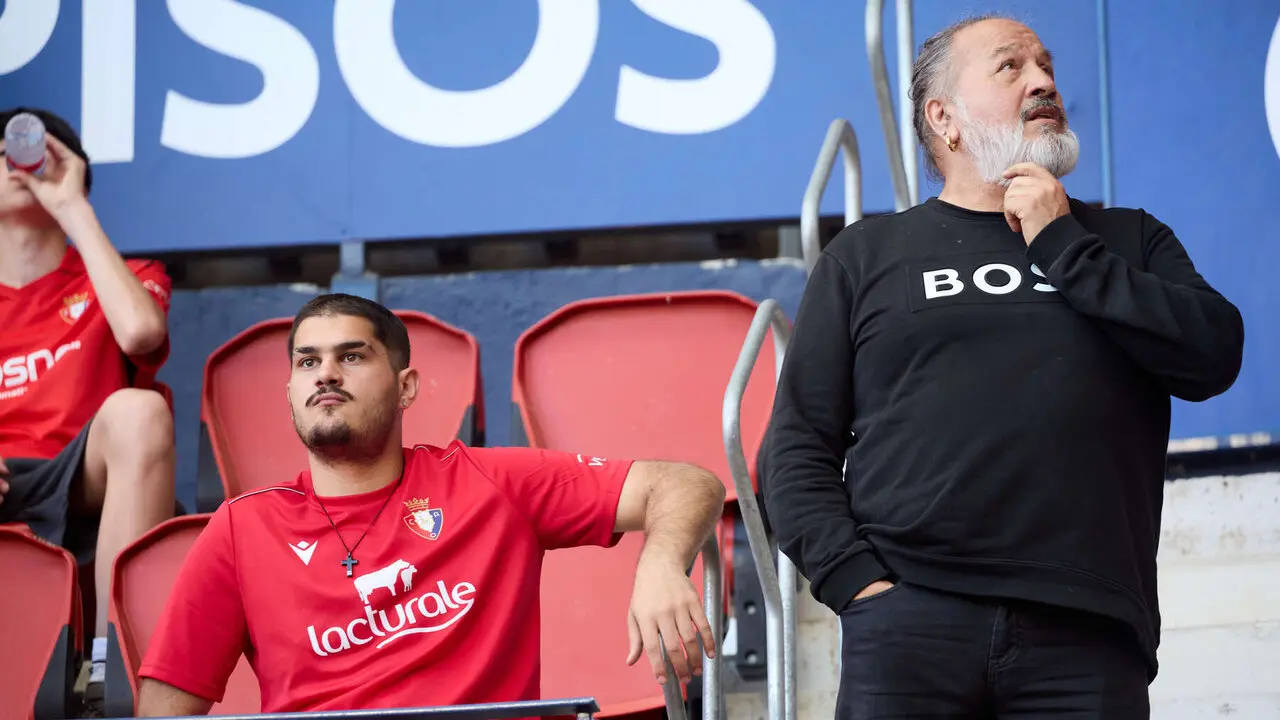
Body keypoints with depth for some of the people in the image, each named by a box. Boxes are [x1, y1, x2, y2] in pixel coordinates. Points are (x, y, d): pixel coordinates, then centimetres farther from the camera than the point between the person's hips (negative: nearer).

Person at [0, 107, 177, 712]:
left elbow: (140, 331, -11)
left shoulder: (117, 280, 15)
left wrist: (73, 208, -4)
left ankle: (114, 664, -36)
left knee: (138, 409, -33)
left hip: (81, 490, 0)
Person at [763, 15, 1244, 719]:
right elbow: (798, 446, 11)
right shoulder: (867, 254, 16)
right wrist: (855, 577, -5)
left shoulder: (1129, 240, 20)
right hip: (908, 624, -1)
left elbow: (1216, 353, 1)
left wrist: (1060, 245, 2)